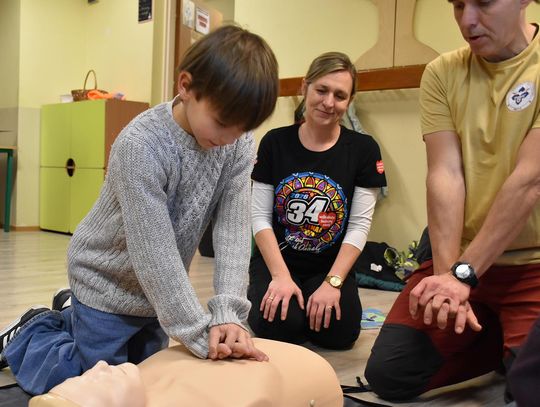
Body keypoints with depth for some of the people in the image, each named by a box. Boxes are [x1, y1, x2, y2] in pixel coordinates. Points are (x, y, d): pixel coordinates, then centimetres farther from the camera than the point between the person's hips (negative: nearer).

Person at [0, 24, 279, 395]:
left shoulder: (239, 144, -16)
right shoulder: (141, 145, -33)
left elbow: (233, 228, -20)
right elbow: (154, 254, -33)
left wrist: (227, 313, -31)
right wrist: (202, 335, -33)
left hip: (158, 288, 6)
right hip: (109, 281, -6)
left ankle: (72, 319, 43)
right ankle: (31, 335, 29)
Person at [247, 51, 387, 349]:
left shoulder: (363, 149, -4)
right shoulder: (275, 142, -3)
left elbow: (359, 225, -7)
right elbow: (260, 215, -5)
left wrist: (332, 283, -17)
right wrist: (281, 276, -16)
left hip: (330, 266, 1)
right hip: (277, 260, 0)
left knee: (340, 331, -23)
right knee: (280, 326, -25)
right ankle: (260, 295, 11)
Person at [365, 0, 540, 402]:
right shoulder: (442, 74, 0)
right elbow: (445, 175, -9)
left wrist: (464, 273, -23)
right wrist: (446, 272, -19)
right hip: (458, 260, 4)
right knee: (388, 375, -1)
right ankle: (497, 340, 20)